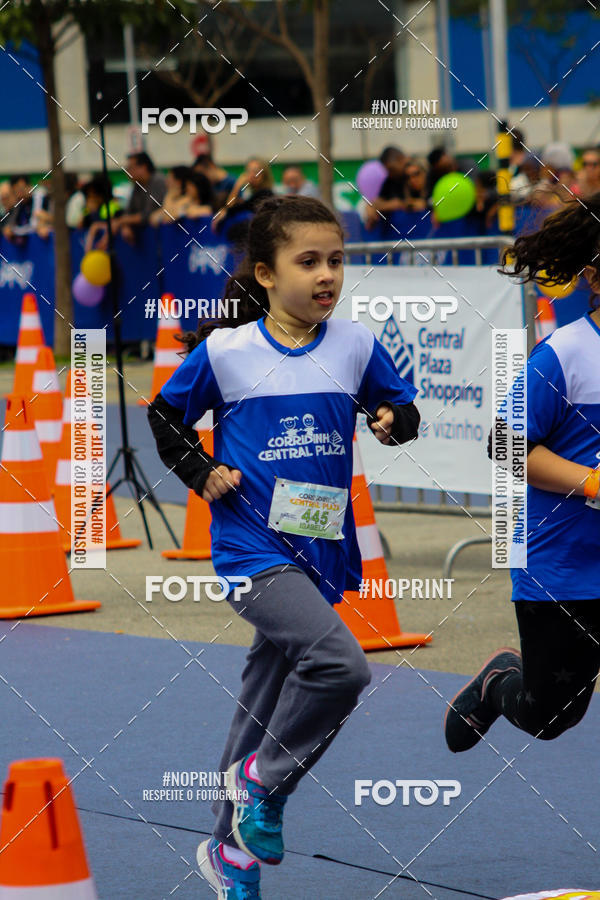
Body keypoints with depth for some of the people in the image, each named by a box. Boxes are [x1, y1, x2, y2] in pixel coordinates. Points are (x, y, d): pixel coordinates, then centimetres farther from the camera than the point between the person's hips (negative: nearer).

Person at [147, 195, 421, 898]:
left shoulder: (355, 346, 1)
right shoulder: (225, 351, -6)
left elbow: (400, 405, 14)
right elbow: (165, 414, 8)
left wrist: (394, 420, -8)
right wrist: (202, 474, -4)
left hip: (318, 550, 4)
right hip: (250, 545, -4)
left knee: (265, 707, 14)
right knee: (339, 662, -26)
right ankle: (265, 784, -4)